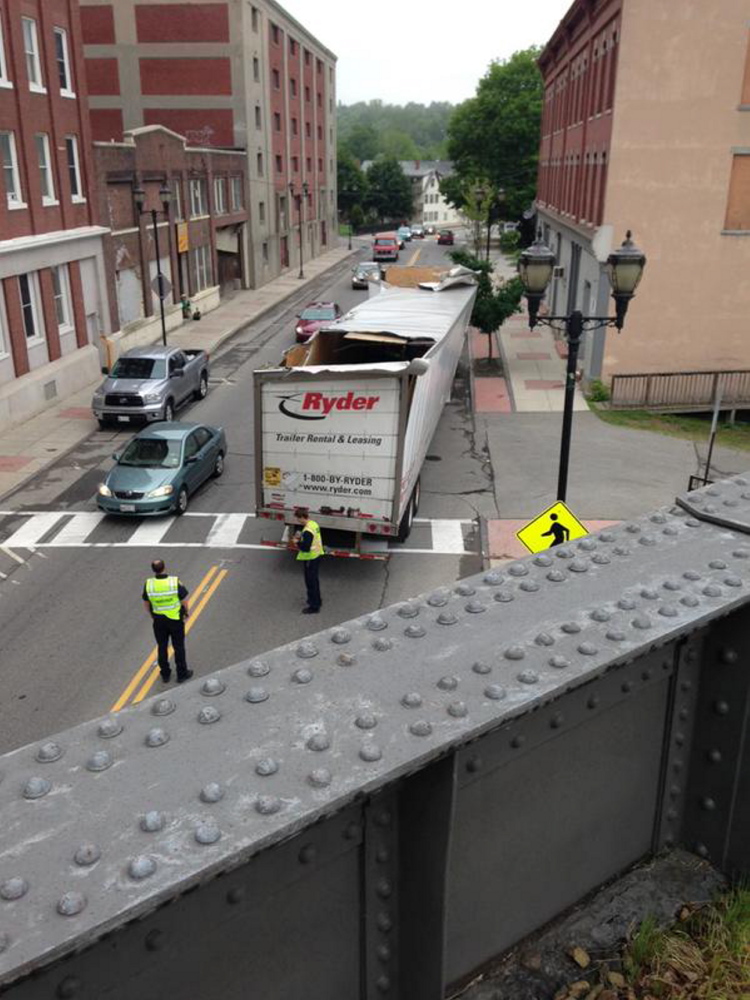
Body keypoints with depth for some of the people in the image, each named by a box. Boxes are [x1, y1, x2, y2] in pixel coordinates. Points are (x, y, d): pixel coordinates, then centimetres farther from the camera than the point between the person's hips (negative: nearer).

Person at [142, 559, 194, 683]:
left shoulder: (148, 584, -16)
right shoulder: (175, 582, -22)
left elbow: (146, 603, -1)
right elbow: (184, 600, -12)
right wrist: (186, 612, 8)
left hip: (158, 620, 2)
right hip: (175, 618, -2)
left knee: (162, 647, 18)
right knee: (178, 647, 13)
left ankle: (165, 674, 30)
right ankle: (182, 674, 24)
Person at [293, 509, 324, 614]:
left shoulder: (308, 531, -28)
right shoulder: (314, 524, 2)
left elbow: (306, 547, -29)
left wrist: (297, 542, -13)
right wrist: (301, 537, 2)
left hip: (310, 559, -10)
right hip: (316, 556, 10)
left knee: (310, 582, 2)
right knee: (314, 580, 24)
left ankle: (314, 606, 12)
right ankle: (316, 600, 39)